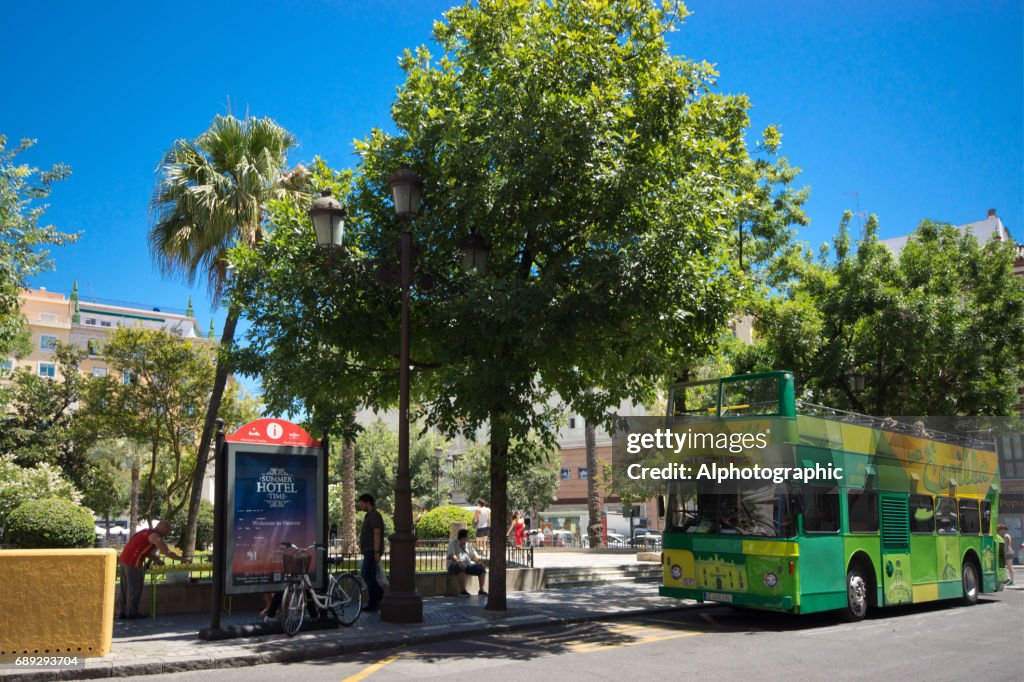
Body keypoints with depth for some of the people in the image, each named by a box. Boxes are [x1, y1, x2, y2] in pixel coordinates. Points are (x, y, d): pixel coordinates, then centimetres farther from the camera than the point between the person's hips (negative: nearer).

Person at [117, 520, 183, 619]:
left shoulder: (146, 532, 17)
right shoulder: (156, 537, -11)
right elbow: (168, 552, -14)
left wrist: (155, 559, 11)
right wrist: (182, 559, -3)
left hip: (123, 559, 9)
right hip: (134, 563, -9)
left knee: (125, 588, 15)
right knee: (135, 588, 3)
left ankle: (122, 611, 21)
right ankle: (131, 612, 10)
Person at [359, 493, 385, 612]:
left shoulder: (375, 515, -12)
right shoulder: (368, 516, 20)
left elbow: (377, 534, -20)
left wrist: (376, 552, -25)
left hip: (372, 551, -10)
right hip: (368, 551, 10)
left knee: (367, 574, -16)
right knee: (370, 576, 8)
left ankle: (382, 596, -10)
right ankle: (373, 604, 9)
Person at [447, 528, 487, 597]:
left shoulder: (468, 545, 17)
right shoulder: (453, 544, -2)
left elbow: (474, 555, 11)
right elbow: (451, 556, -18)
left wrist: (480, 561, -11)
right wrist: (459, 562, -36)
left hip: (467, 565, 6)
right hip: (454, 565, -6)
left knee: (482, 568, -11)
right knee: (460, 569, -41)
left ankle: (481, 590, -8)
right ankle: (462, 591, -37)